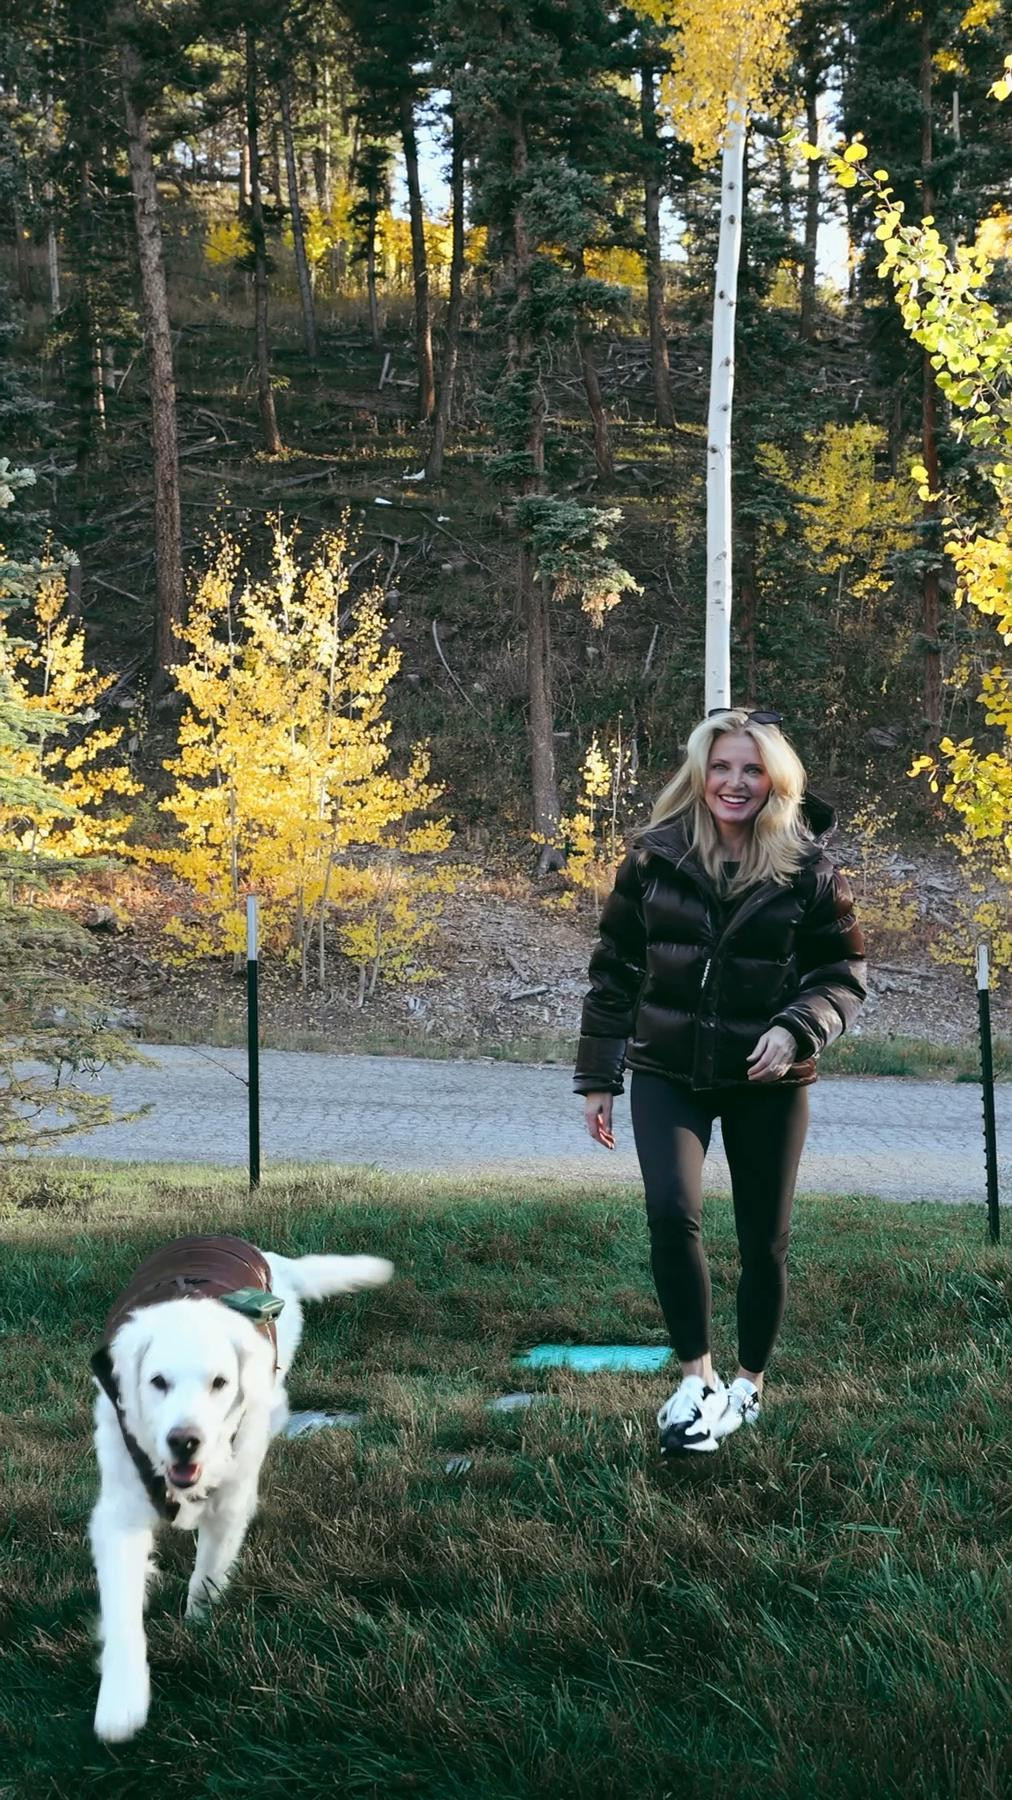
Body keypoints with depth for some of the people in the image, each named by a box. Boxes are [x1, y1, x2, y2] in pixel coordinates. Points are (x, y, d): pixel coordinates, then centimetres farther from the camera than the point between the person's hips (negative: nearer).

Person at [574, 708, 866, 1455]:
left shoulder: (807, 868, -8)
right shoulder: (656, 857, -4)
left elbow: (844, 970, -1)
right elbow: (615, 969, 4)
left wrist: (797, 1030, -20)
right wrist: (598, 1077, 5)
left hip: (766, 1082, 0)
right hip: (668, 1072, 0)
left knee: (764, 1240, 9)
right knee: (672, 1211, -20)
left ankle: (751, 1383, 30)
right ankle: (697, 1376, -6)